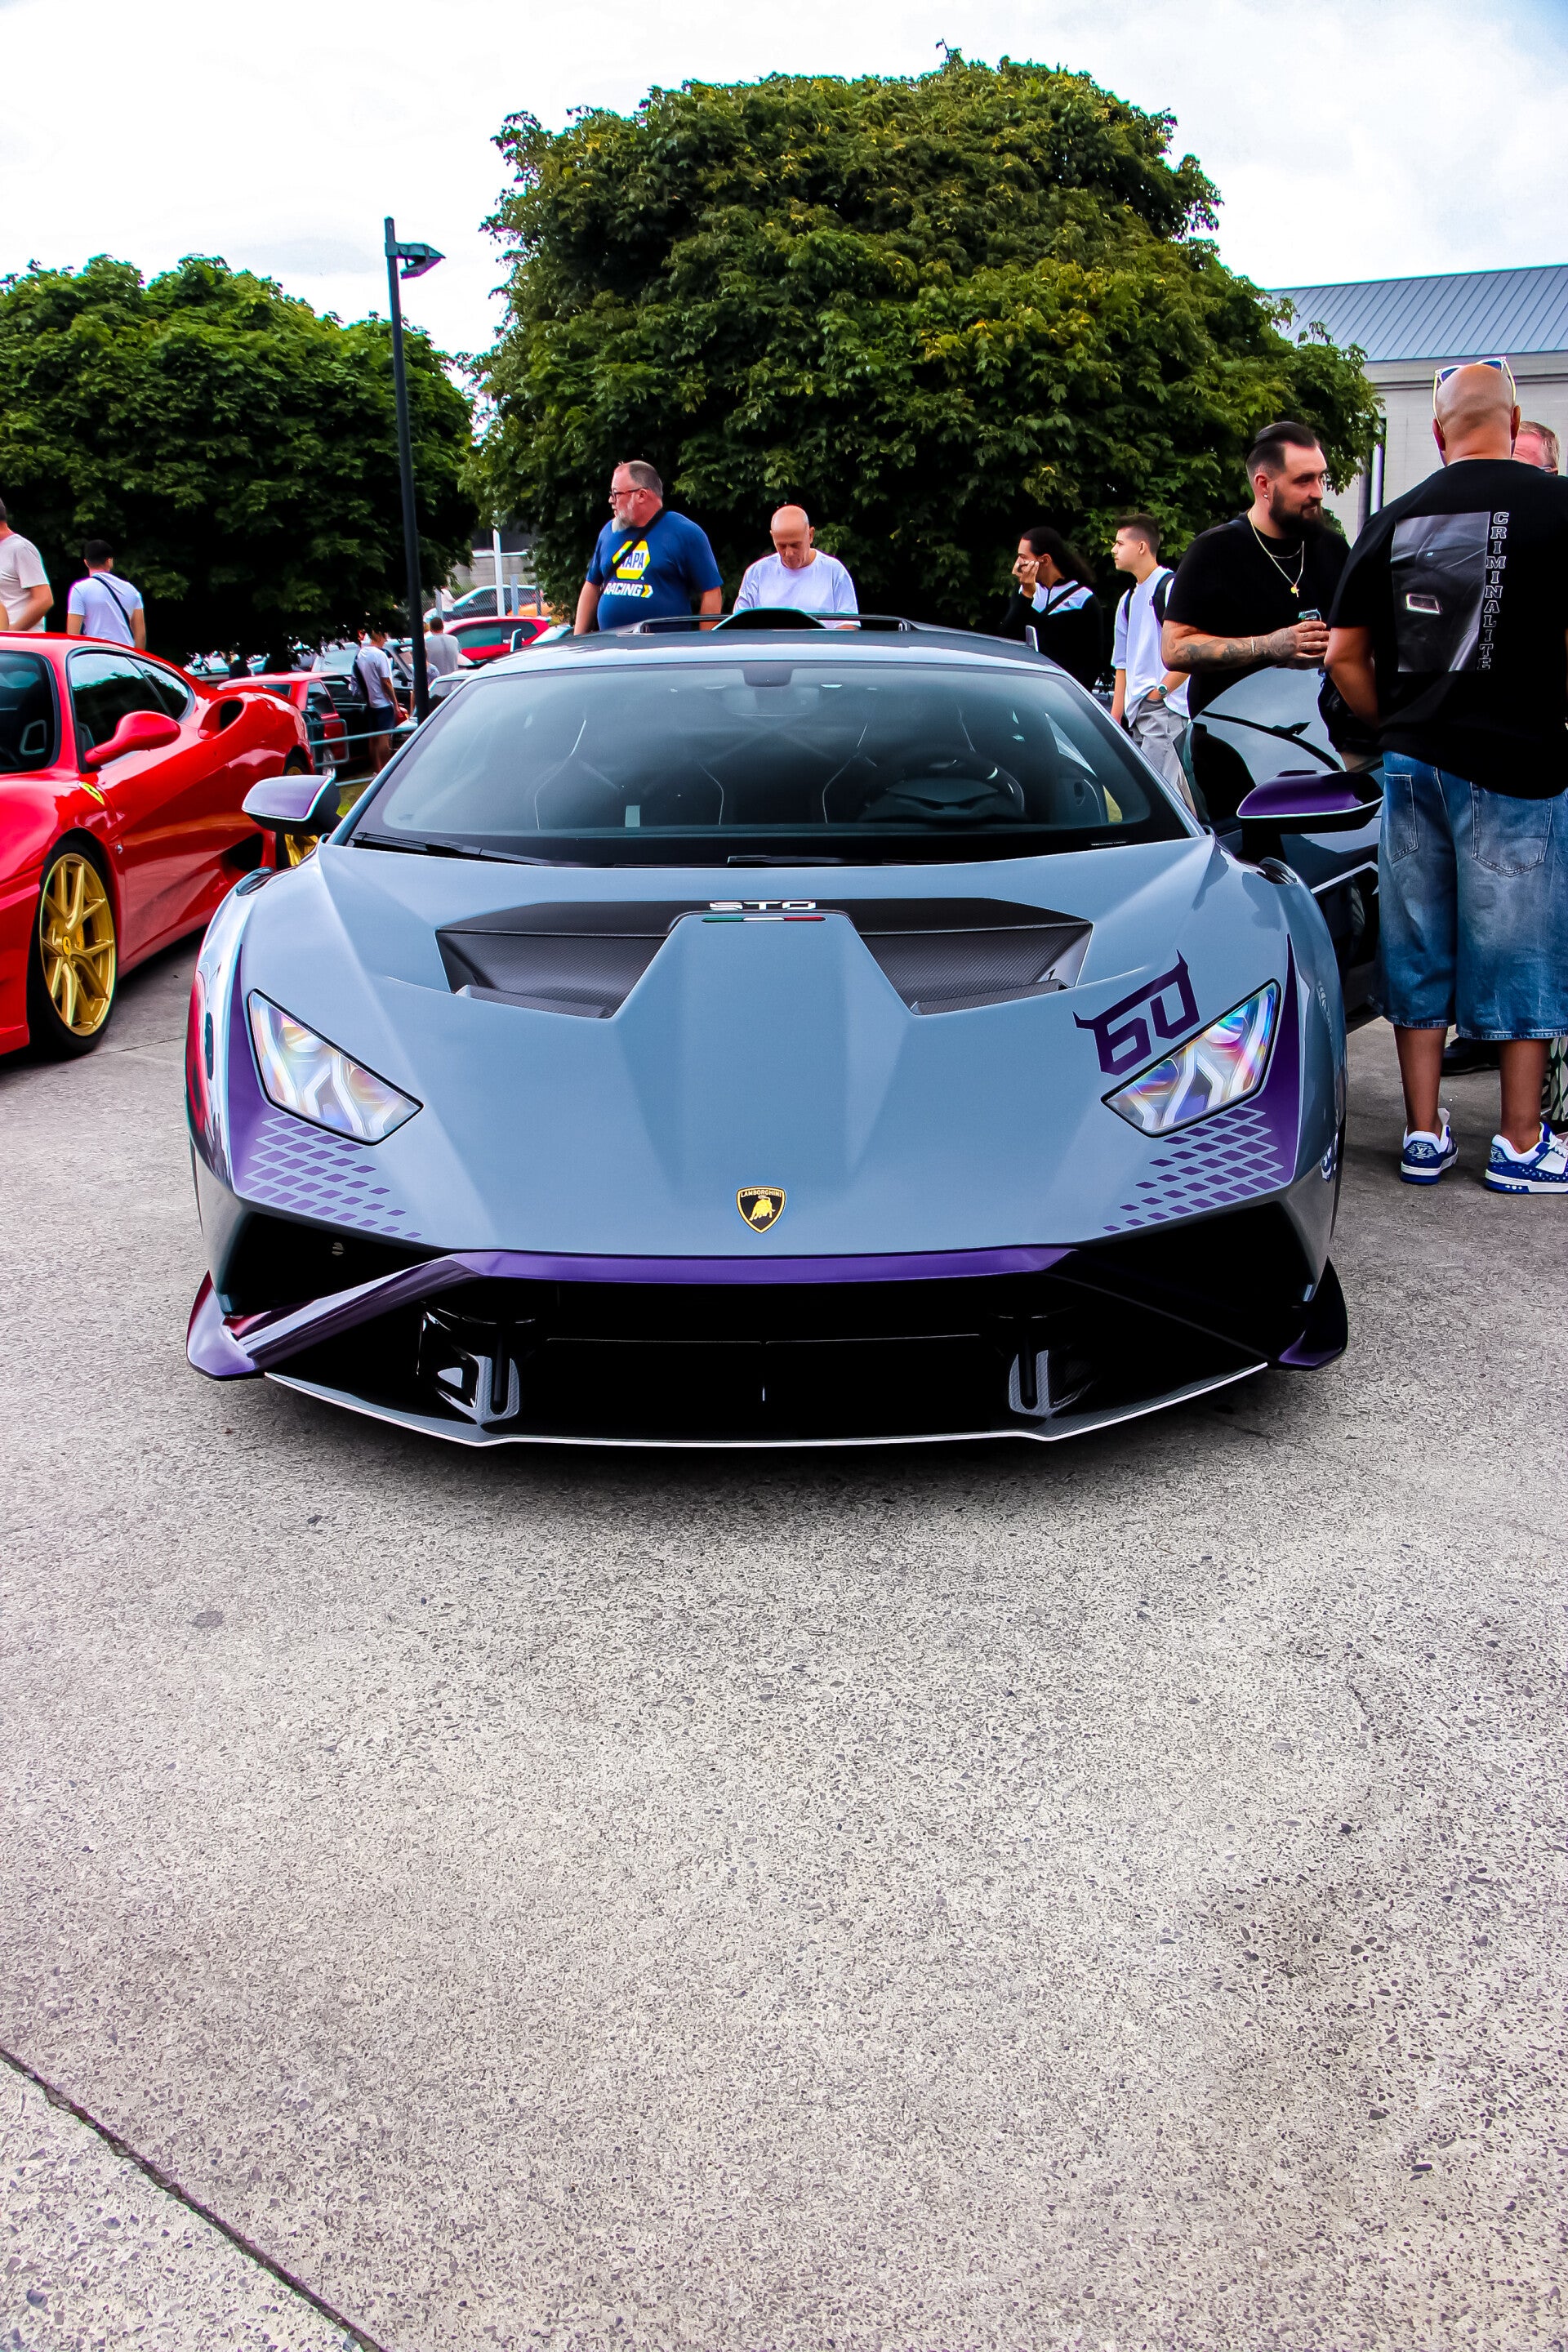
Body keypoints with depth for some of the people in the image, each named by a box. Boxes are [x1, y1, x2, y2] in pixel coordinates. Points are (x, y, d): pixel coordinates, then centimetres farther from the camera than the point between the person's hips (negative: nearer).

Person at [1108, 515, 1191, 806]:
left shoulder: (1171, 587, -6)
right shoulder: (1128, 600, 20)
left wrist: (1162, 689, -16)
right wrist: (1115, 717, 17)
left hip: (1165, 706, -8)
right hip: (1137, 712, 8)